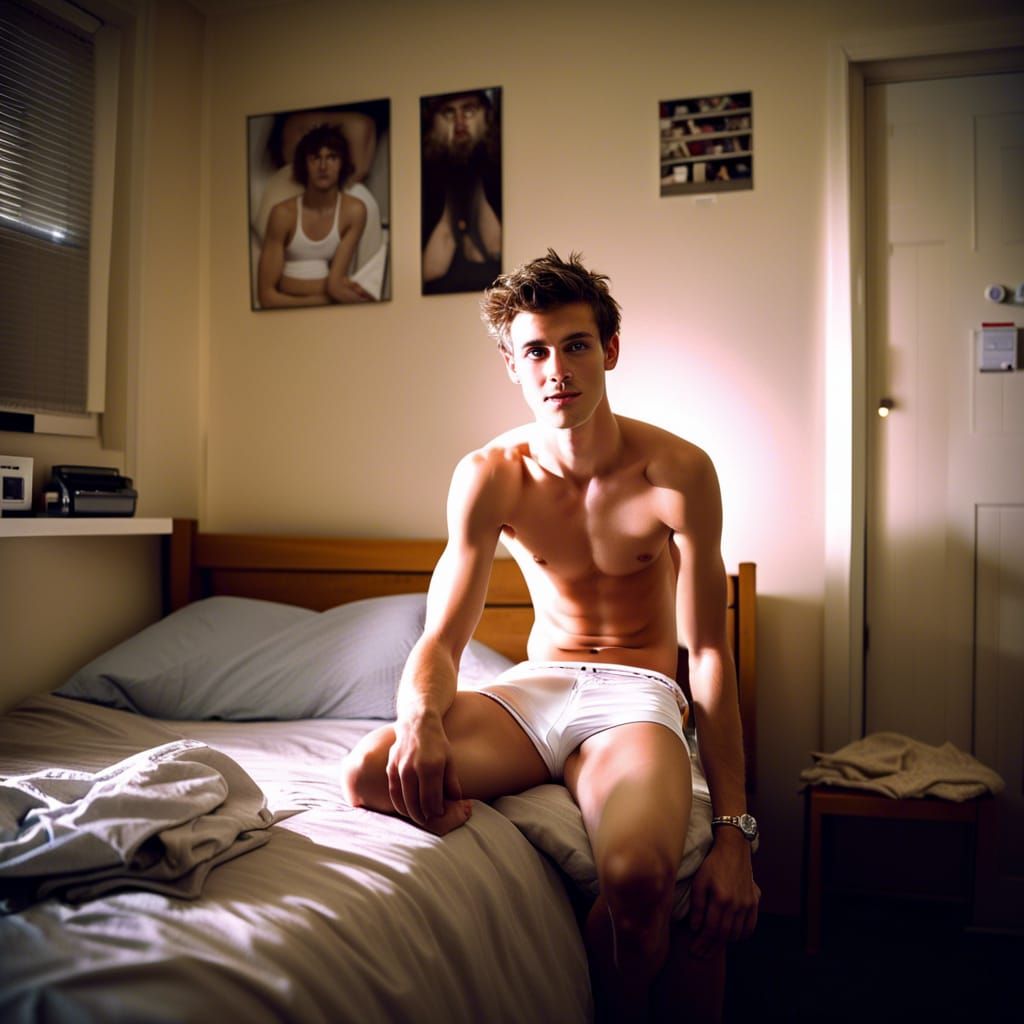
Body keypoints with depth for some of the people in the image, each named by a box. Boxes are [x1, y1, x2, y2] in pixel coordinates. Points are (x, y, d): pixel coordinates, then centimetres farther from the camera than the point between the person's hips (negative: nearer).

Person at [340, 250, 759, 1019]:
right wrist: (419, 717, -34)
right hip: (536, 685, 2)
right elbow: (441, 639, -8)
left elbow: (709, 653, -13)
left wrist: (734, 833, -18)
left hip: (634, 694, -2)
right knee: (372, 773, -28)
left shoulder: (679, 471, -13)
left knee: (637, 876, -34)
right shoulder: (489, 476, -7)